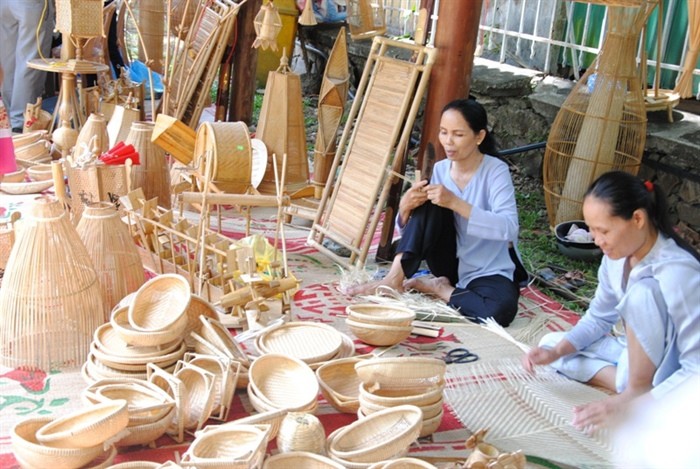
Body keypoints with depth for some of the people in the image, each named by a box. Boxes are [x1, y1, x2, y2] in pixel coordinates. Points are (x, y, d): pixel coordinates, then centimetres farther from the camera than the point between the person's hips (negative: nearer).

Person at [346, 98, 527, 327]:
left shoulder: (496, 171, -16)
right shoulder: (440, 169, -1)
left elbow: (508, 229, -30)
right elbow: (407, 228, 0)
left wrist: (455, 203, -37)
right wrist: (405, 208, -24)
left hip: (489, 271, -3)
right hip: (451, 264, 3)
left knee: (500, 309, -38)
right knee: (429, 202, -21)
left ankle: (439, 288, -12)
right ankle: (395, 277, -23)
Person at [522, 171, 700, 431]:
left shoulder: (677, 272, -31)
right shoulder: (618, 254, -9)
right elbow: (598, 318, 6)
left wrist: (628, 405, -35)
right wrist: (557, 351, -11)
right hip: (641, 354, 8)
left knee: (641, 291, -31)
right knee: (551, 342, 2)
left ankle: (636, 391, -16)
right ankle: (631, 386, -10)